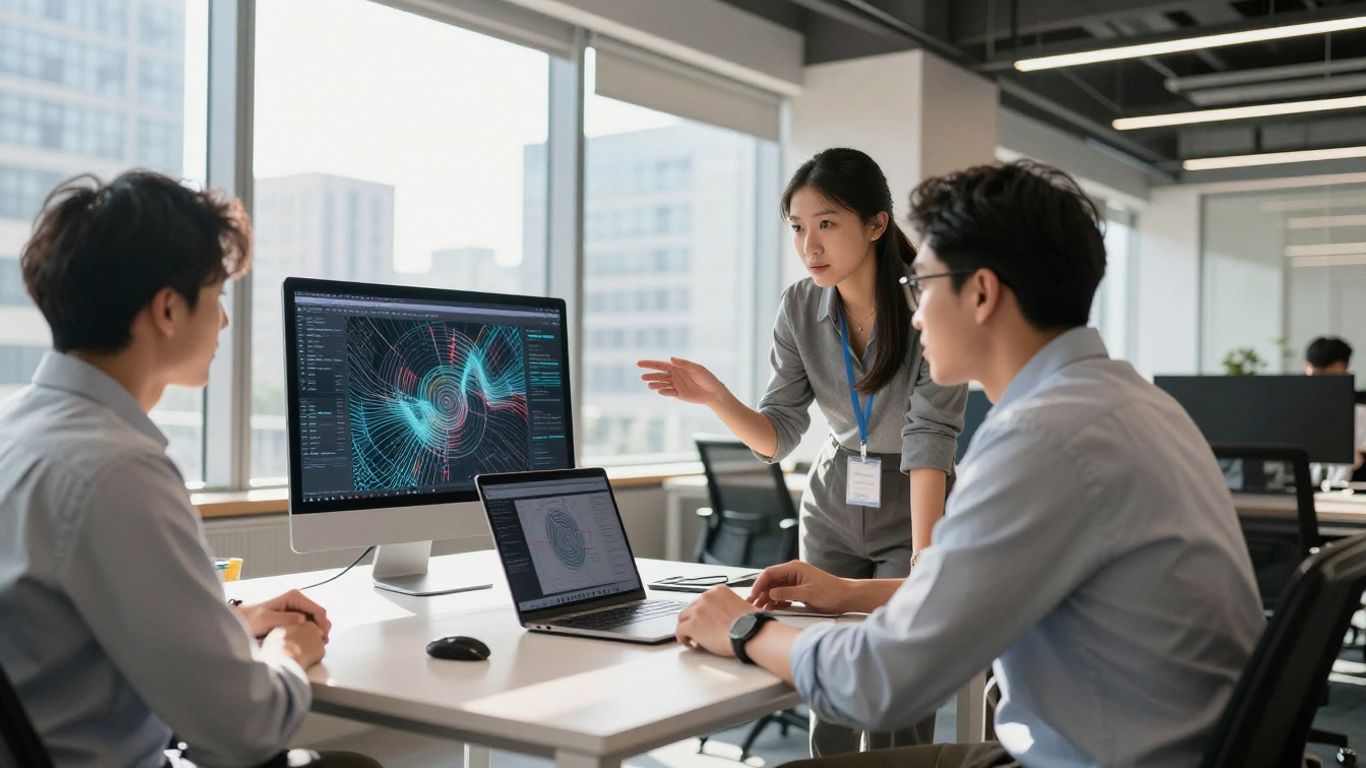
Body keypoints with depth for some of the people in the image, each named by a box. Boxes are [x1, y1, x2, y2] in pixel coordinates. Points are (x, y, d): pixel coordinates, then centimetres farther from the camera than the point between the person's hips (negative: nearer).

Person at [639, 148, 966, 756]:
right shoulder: (800, 307, -6)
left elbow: (930, 434, -25)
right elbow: (777, 436, -6)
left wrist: (921, 562, -31)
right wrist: (716, 399, -26)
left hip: (910, 510, -4)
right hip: (833, 507, 4)